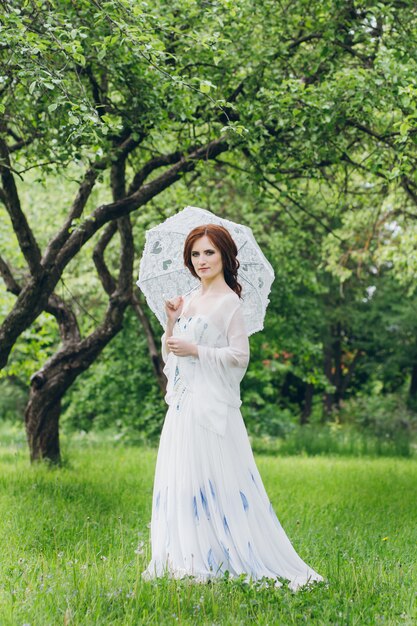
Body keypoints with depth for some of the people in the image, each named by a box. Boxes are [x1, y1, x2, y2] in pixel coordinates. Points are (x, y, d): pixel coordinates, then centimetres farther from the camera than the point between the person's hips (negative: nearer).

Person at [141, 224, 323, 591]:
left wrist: (195, 350, -13)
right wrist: (172, 322, 3)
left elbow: (240, 356, -11)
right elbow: (169, 355, 18)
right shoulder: (189, 300, 16)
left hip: (212, 404, -8)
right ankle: (187, 559, 11)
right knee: (179, 481, 6)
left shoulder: (229, 302, -5)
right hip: (183, 403, 8)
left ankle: (217, 561, -2)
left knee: (211, 482, -8)